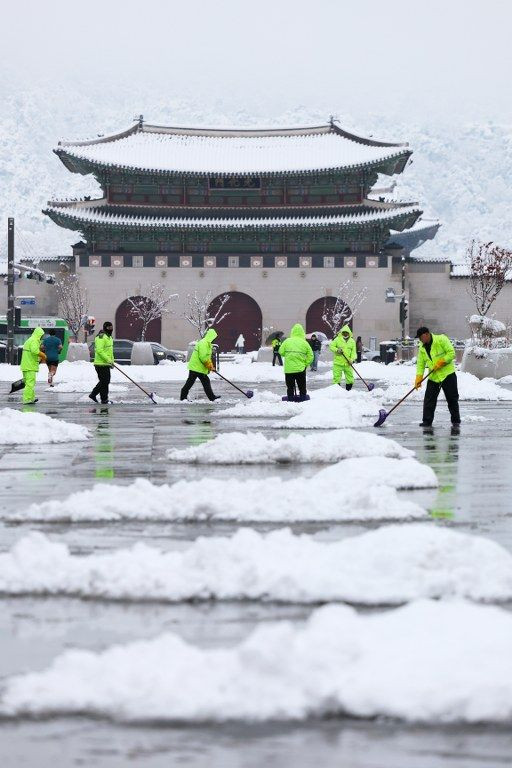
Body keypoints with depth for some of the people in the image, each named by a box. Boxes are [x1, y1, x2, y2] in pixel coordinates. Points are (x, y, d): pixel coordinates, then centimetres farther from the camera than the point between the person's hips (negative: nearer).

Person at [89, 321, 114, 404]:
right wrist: (108, 360, -25)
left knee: (106, 381, 15)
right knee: (104, 381, -5)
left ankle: (93, 394, 24)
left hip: (106, 364, 10)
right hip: (101, 364, -10)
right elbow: (99, 350, -24)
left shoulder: (109, 338, 18)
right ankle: (104, 399, 2)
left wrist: (112, 361, 16)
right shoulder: (101, 337, -15)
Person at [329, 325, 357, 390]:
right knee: (337, 377, -3)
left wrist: (352, 359, -11)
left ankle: (348, 391, 19)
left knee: (350, 378, 6)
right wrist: (337, 350, -17)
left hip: (347, 363, 3)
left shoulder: (352, 341, 8)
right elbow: (331, 346, 1)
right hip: (338, 363, -3)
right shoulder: (337, 339, 0)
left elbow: (353, 352, 5)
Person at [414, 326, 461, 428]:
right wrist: (418, 379, -4)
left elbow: (451, 353, -14)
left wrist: (440, 363, -19)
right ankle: (427, 421, 4)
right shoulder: (422, 348, 8)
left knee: (452, 399, 2)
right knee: (429, 400, -2)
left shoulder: (441, 340, -10)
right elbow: (420, 364, 8)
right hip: (433, 377, 5)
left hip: (447, 374, -5)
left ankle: (456, 421, 11)